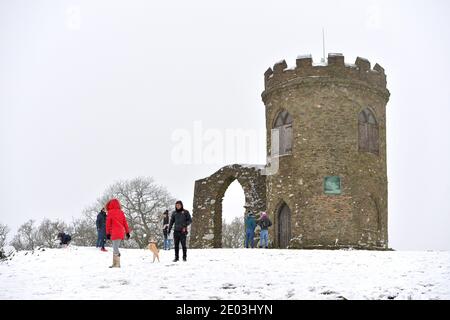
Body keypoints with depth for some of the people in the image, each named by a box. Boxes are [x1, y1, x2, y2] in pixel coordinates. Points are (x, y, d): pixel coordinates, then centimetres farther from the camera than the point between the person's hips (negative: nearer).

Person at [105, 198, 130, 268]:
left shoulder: (110, 213, -3)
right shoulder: (121, 212, 12)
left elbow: (108, 224, -3)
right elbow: (125, 223, 13)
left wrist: (107, 233, 1)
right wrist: (127, 232, 17)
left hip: (115, 233, -6)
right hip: (121, 233, 6)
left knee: (115, 248, -8)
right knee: (115, 248, 13)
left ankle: (117, 264, -13)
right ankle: (115, 263, 13)